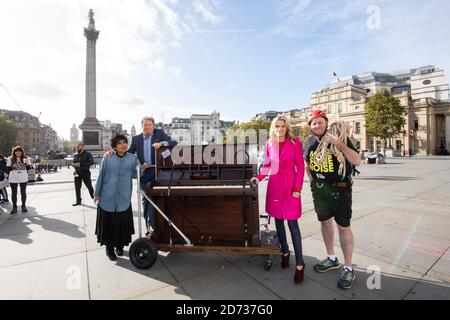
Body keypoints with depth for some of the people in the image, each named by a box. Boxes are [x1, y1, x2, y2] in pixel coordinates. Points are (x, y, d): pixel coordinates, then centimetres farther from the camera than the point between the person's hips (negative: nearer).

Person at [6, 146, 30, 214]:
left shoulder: (25, 158, 2)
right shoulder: (10, 159, 0)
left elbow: (28, 168, 3)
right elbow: (8, 169, 1)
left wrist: (26, 164, -16)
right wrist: (12, 167, -19)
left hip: (24, 178, 0)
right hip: (13, 179, 0)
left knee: (23, 192, 8)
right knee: (14, 193, 6)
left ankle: (24, 206, 19)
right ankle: (14, 207, 16)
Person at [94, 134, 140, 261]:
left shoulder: (133, 158, 0)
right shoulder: (107, 159, -4)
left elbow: (135, 175, 3)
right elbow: (100, 177, 2)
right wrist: (96, 194, 4)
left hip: (124, 199, 1)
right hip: (107, 198, -1)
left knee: (123, 223, 8)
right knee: (108, 223, 8)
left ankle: (120, 246, 32)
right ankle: (109, 248, 28)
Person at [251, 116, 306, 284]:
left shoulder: (295, 142, -3)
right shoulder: (269, 143, 6)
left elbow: (300, 166, -4)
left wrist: (298, 188, -10)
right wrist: (259, 177, -1)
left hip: (290, 185, -3)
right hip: (274, 185, 4)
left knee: (292, 223, -4)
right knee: (278, 220, 11)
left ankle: (300, 263, 9)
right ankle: (285, 251, 33)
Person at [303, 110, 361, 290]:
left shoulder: (339, 137, -12)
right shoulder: (310, 141, 2)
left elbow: (357, 161, -22)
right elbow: (307, 162, 19)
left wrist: (339, 143, -32)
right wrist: (312, 180, 11)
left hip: (339, 187, -5)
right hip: (319, 188, 5)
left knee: (343, 227, -1)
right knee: (325, 221, 15)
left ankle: (348, 269, 16)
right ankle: (331, 259, 34)